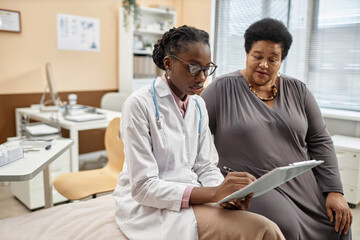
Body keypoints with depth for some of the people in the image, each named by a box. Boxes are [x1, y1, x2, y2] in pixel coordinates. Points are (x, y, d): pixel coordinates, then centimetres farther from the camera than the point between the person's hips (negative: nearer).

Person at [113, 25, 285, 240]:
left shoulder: (198, 105, 6)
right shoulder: (140, 104, -15)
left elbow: (206, 166, 6)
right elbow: (144, 187, -19)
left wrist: (227, 194, -16)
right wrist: (214, 193, -26)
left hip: (193, 198, 6)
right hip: (150, 206, -6)